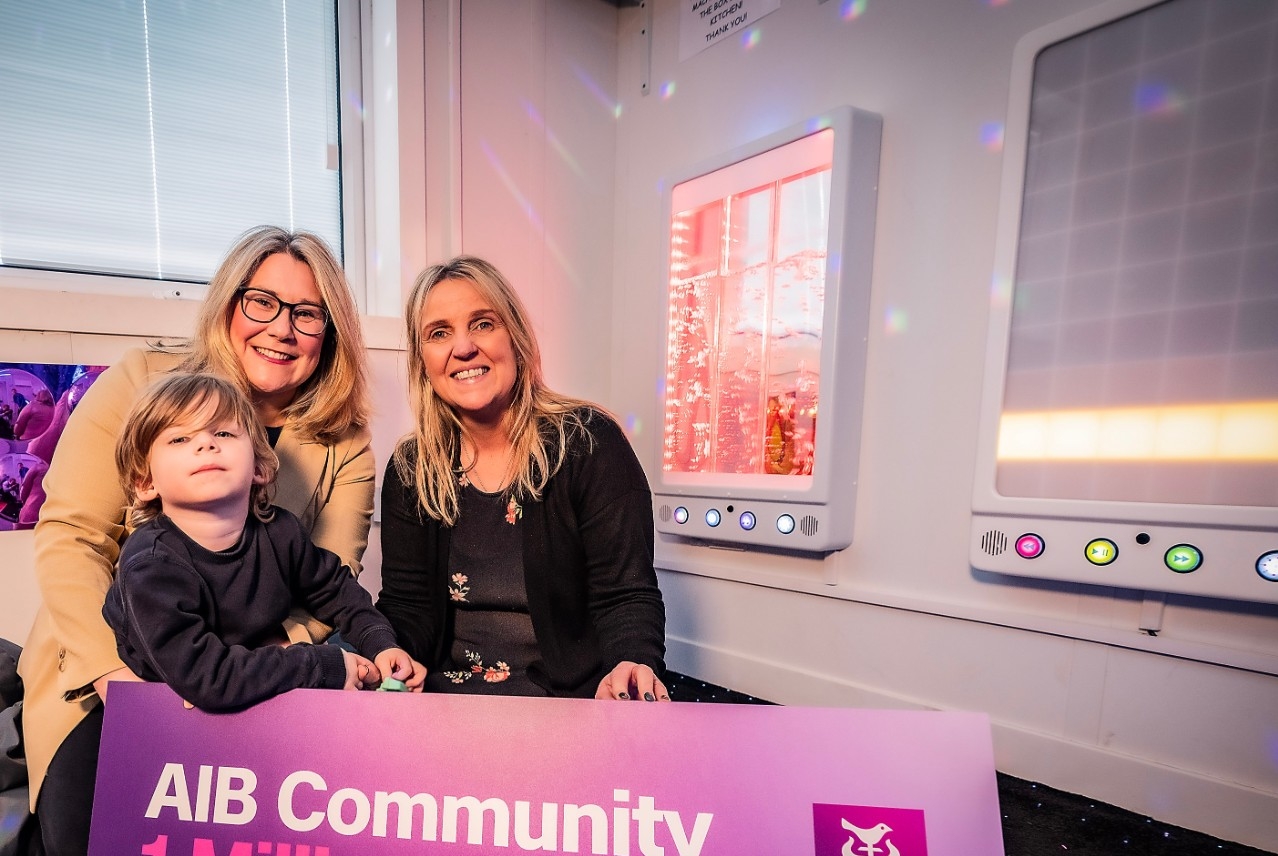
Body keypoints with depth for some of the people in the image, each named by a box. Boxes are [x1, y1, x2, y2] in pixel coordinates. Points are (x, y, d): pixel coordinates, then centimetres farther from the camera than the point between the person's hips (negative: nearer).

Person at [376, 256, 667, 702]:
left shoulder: (589, 443, -10)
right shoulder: (410, 470, 3)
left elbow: (625, 594, -12)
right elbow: (407, 607, 4)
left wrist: (630, 668, -32)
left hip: (569, 694, -2)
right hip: (442, 694, 3)